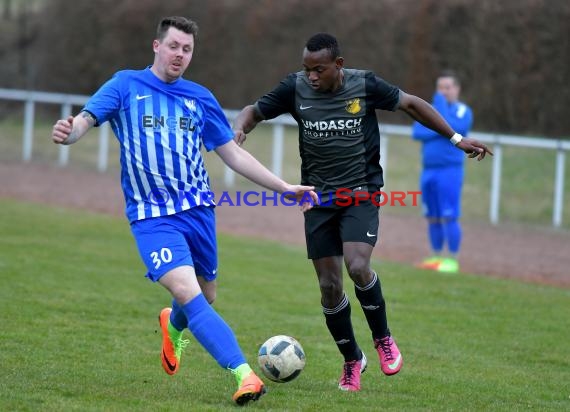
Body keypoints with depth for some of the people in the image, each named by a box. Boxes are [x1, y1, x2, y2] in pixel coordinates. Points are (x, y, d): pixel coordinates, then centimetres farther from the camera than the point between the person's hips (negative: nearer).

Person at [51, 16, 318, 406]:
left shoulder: (200, 98, 9)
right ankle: (243, 373, -28)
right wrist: (70, 132, -37)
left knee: (205, 296, 12)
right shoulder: (125, 85, 1)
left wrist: (284, 187, 9)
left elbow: (233, 154, 14)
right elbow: (87, 118, -12)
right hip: (152, 216, -4)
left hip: (198, 209, 4)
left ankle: (173, 326, 49)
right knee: (187, 292, -22)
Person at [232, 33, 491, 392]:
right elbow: (254, 112, 5)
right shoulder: (295, 88, -7)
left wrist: (456, 139, 5)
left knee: (357, 266, -25)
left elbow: (411, 104, 3)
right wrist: (239, 130, -19)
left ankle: (383, 339, 1)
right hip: (319, 200, 2)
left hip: (361, 194, -2)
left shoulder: (365, 85, -11)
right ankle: (353, 360, 22)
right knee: (330, 286, 1)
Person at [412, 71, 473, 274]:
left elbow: (453, 128, -18)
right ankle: (436, 257, 17)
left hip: (450, 171, -6)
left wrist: (442, 104, -10)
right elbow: (417, 132, 1)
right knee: (432, 218, 9)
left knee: (449, 217, -10)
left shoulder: (463, 111, 0)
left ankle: (452, 260, -8)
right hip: (428, 171, 6)